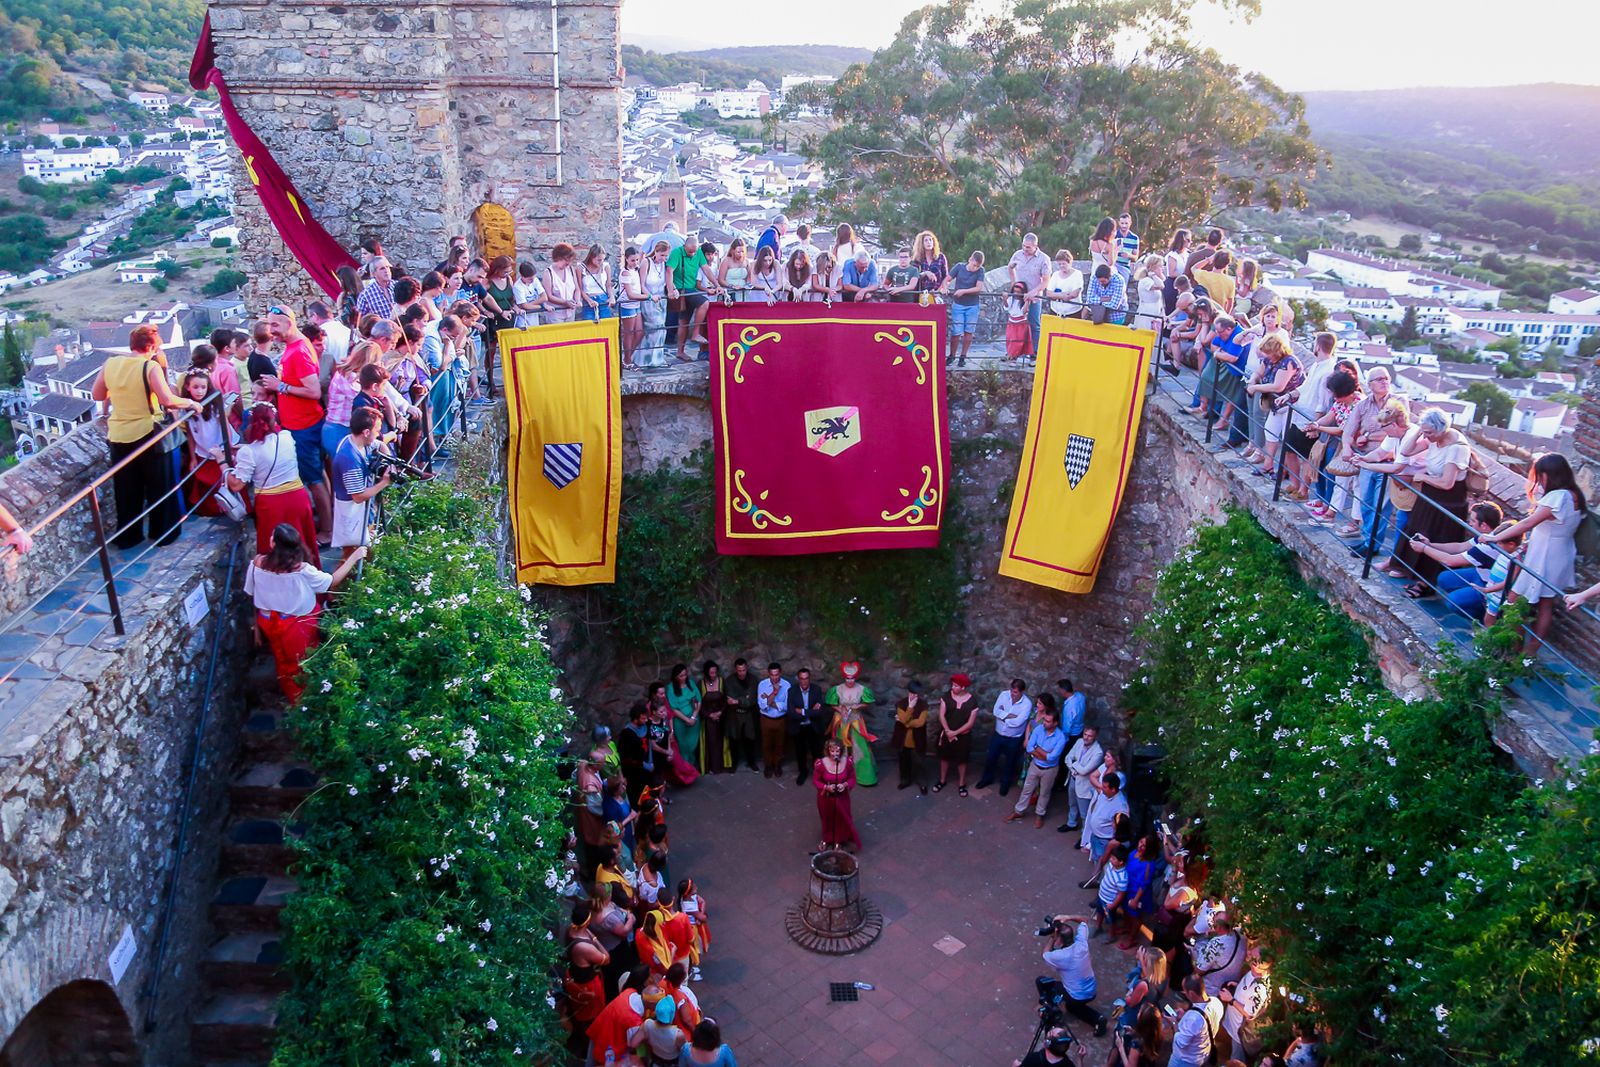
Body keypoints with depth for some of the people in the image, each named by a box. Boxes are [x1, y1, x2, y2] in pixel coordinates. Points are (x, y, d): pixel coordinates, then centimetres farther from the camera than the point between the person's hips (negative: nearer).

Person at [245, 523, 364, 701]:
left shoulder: (258, 563, -21)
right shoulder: (302, 570, -32)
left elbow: (251, 593, -6)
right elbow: (332, 581, -19)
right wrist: (354, 557, -13)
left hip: (269, 622, 4)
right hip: (297, 624, -3)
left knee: (284, 661, 29)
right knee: (303, 664, 24)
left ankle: (293, 697, 50)